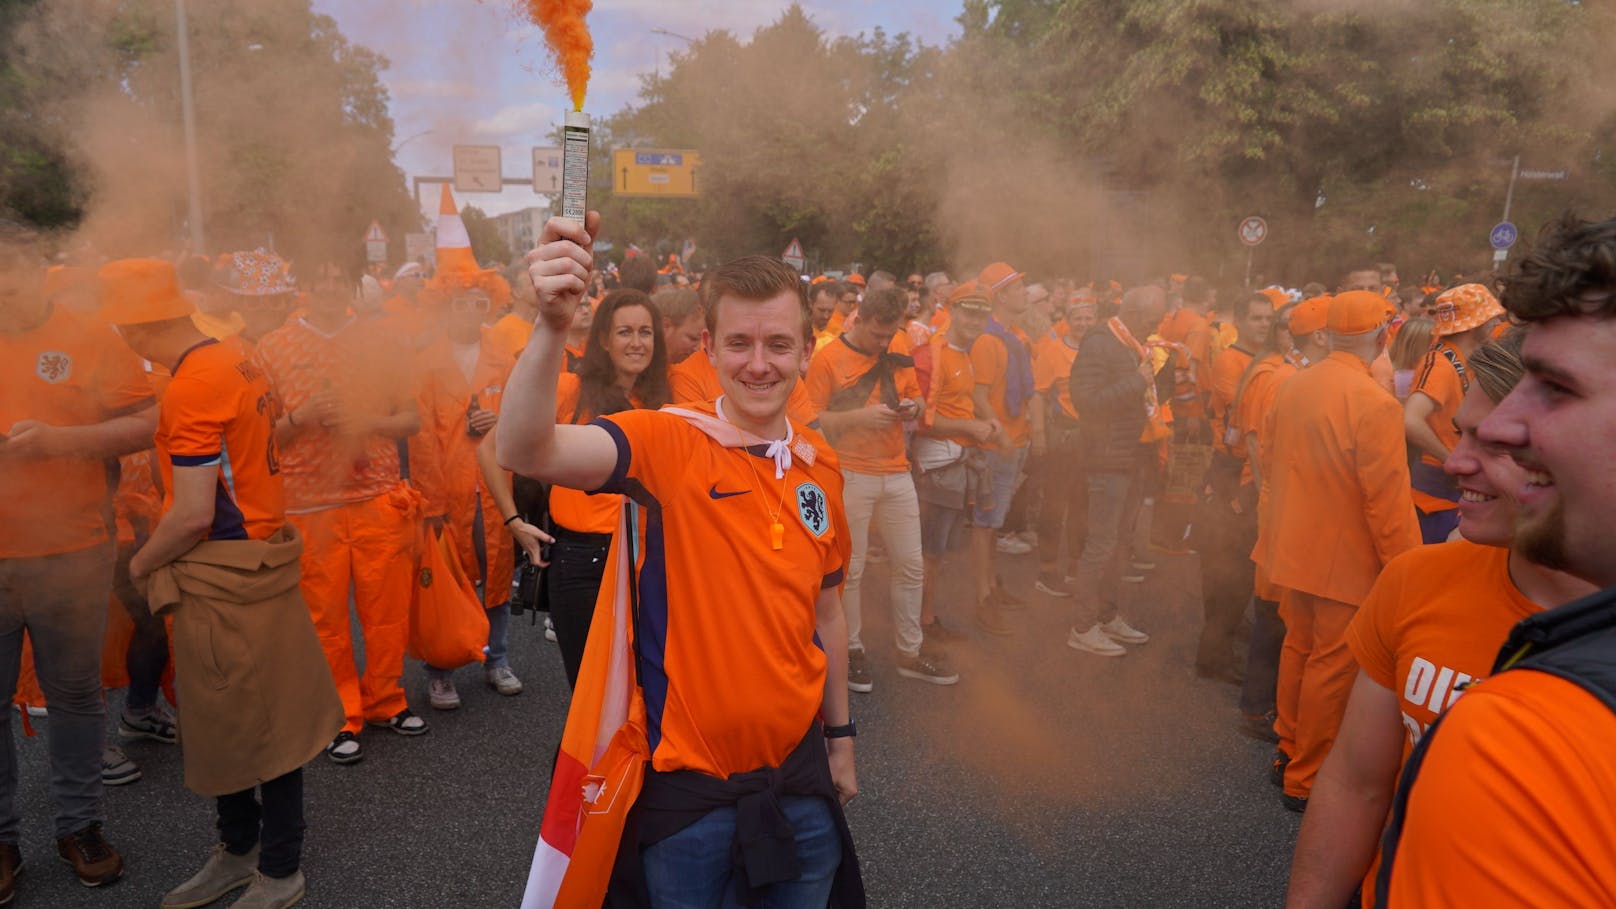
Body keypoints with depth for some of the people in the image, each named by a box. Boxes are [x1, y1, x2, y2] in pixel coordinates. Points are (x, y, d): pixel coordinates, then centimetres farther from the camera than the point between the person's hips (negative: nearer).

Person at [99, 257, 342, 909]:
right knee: (226, 720, 19)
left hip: (223, 578, -9)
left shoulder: (192, 386, -19)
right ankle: (238, 852, 35)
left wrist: (140, 565, -2)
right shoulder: (237, 362, 8)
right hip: (257, 558, 9)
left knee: (259, 725, 4)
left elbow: (194, 515, -20)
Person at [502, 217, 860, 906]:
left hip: (798, 769, 5)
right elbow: (526, 452, -32)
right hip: (687, 774, -4)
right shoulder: (666, 443, -14)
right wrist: (552, 325, -46)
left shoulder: (821, 467, 0)